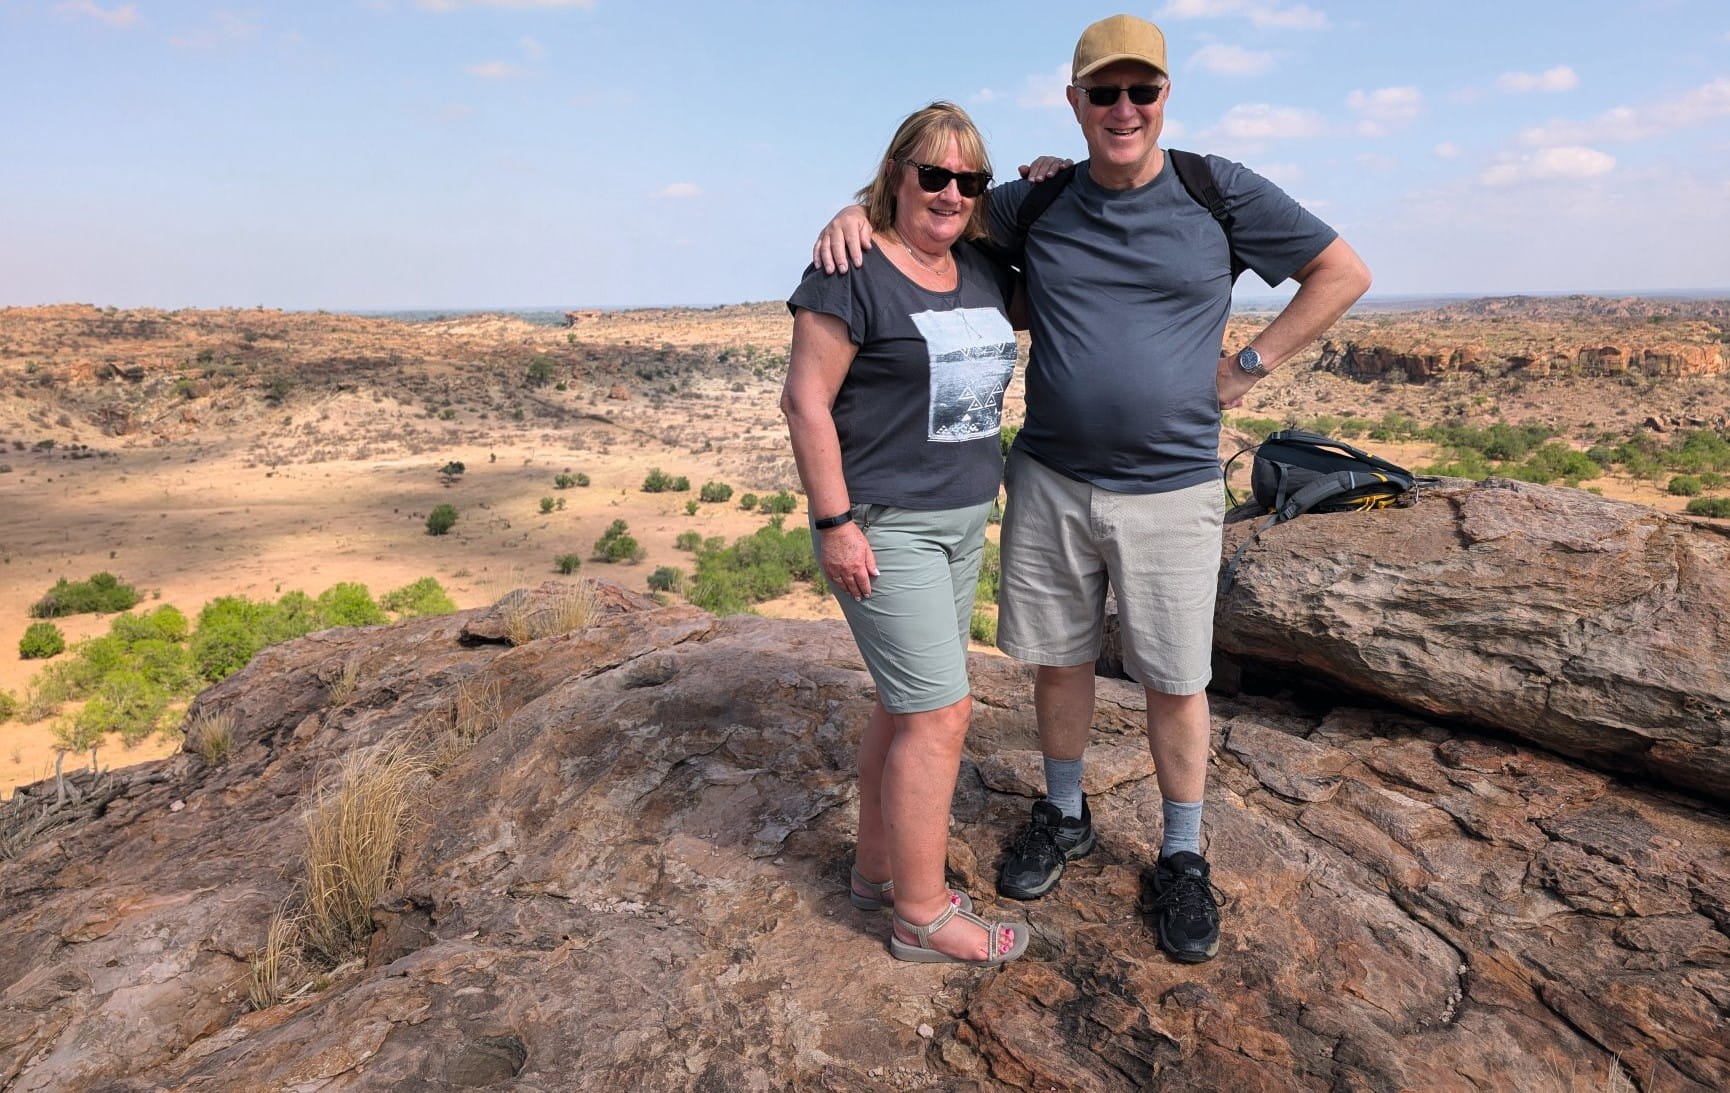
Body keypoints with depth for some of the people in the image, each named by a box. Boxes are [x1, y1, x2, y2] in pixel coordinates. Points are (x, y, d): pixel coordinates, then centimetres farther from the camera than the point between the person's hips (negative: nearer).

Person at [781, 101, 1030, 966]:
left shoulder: (983, 273, 10)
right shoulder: (853, 272, -11)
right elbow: (805, 399, -14)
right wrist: (835, 521, -18)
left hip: (964, 521, 8)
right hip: (885, 528, -8)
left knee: (905, 703, 15)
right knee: (941, 712, -5)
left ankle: (877, 868, 31)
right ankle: (925, 917, 11)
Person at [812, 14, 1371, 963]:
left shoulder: (1219, 192, -2)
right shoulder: (1039, 203, 4)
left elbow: (1343, 272, 6)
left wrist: (1249, 366, -1)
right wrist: (858, 213, -7)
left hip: (1169, 492, -2)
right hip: (1049, 483, 2)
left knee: (1175, 683, 7)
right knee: (1057, 662, 14)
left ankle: (1183, 858, 27)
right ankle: (1064, 814, 37)